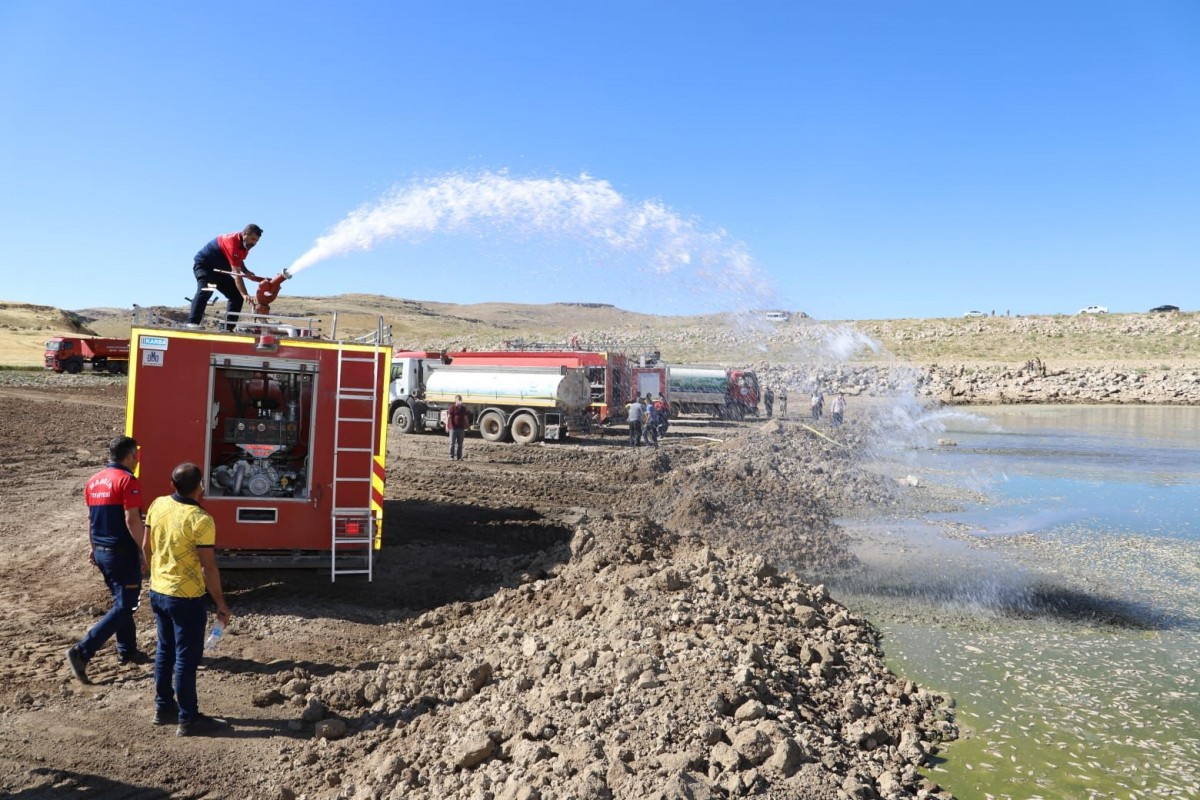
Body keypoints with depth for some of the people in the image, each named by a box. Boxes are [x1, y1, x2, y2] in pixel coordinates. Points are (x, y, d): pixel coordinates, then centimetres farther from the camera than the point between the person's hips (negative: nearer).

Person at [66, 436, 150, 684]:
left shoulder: (94, 481, 10)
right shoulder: (127, 481, -16)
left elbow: (91, 518, 17)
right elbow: (132, 520, -21)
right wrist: (145, 552, -15)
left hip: (102, 551, 9)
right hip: (122, 552, -9)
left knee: (121, 601, 19)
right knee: (124, 606, -2)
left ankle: (127, 651, 27)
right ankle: (82, 652, -10)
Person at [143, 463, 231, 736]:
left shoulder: (157, 505, -2)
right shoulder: (201, 520, -23)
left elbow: (146, 546, 9)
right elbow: (209, 567, -19)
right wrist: (221, 604, -9)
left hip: (157, 592, 7)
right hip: (186, 598, -7)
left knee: (165, 651, 20)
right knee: (186, 659, 2)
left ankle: (163, 708, 31)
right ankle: (188, 720, 11)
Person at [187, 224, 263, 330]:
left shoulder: (245, 244, -2)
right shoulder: (232, 242, -30)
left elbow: (239, 262, 18)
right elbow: (236, 273, -35)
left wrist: (246, 272, -5)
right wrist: (244, 294, -40)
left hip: (219, 270, 9)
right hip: (203, 264, -9)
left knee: (237, 296, 0)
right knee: (205, 290, -34)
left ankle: (229, 328, -1)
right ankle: (192, 323, -43)